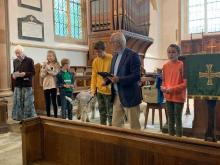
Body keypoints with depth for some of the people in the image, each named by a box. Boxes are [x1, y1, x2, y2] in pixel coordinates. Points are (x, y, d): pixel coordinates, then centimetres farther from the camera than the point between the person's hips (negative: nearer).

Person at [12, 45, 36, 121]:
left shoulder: (29, 60, -3)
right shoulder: (15, 61, 13)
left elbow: (33, 72, -5)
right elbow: (14, 72, 20)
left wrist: (24, 74, -19)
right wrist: (14, 75, -3)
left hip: (27, 85, -5)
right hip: (17, 85, 5)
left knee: (28, 103, -1)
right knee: (17, 102, 6)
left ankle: (30, 118, 10)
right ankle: (20, 118, 19)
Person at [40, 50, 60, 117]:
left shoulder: (56, 64, 1)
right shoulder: (45, 64, 10)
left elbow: (55, 73, -13)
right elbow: (42, 75, 5)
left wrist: (48, 69, -13)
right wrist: (45, 69, -10)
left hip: (53, 85, -3)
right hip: (46, 85, 4)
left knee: (54, 101, -2)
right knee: (47, 102, 8)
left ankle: (55, 116, 8)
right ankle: (48, 116, 18)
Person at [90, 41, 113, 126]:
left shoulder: (111, 59, -8)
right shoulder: (95, 61, 6)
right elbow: (94, 76, 8)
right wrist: (93, 89, 2)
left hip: (109, 90, -5)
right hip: (99, 90, 5)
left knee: (110, 112, 0)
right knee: (102, 112, 14)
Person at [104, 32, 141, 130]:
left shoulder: (132, 55, -12)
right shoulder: (115, 56, 13)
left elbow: (136, 76, -19)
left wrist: (119, 79, -27)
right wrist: (107, 81, -1)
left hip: (129, 96, -8)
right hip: (117, 95, 8)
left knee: (134, 125, 5)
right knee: (115, 124, 14)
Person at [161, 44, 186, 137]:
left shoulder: (182, 65, -11)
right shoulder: (165, 66, 6)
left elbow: (186, 83, -12)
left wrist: (173, 89, -20)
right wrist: (163, 87, -6)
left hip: (178, 97, -5)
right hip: (168, 97, 5)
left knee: (178, 119, 3)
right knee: (170, 119, 15)